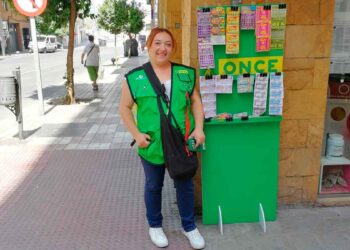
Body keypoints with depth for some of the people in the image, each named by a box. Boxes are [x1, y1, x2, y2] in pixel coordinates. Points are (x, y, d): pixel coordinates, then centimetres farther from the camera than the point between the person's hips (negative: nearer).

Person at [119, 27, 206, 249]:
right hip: (151, 145, -1)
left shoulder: (186, 73, 0)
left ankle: (189, 226, 38)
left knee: (185, 185, 15)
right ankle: (155, 225, 41)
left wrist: (199, 127, -6)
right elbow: (125, 108, -1)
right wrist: (136, 134, -11)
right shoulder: (134, 77, -7)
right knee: (153, 186, 18)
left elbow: (196, 102, 6)